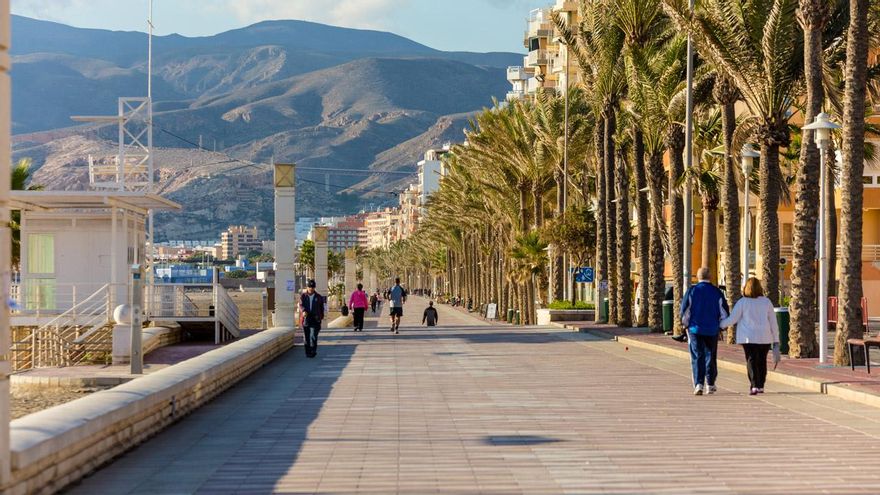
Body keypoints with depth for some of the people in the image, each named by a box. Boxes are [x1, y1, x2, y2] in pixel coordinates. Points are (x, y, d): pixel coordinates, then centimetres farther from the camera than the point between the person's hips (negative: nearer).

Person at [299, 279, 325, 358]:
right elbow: (301, 305, -8)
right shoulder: (303, 296, 7)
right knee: (306, 337, 5)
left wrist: (321, 317, 15)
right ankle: (308, 352, 16)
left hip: (315, 320, -1)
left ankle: (313, 352, -9)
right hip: (305, 319, 1)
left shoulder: (319, 297, 9)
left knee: (313, 336, -13)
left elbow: (322, 308, 15)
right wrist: (303, 311, -28)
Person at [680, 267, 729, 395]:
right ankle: (710, 384, 19)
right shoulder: (717, 292, -1)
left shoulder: (692, 291, -4)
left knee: (697, 357, 0)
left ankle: (698, 384, -13)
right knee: (711, 357, 14)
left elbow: (684, 309, -4)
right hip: (712, 330, 1)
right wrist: (720, 326, 14)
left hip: (695, 329, -1)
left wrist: (686, 324, 11)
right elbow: (724, 312, 1)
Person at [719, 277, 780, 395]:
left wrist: (721, 324, 14)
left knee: (751, 361, -3)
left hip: (749, 337, -3)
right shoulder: (766, 302, 6)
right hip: (765, 337, 3)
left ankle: (754, 386, -16)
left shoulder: (742, 302, -3)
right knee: (762, 361, 13)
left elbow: (732, 319, -5)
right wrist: (776, 340, 12)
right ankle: (761, 386, 20)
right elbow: (773, 322, 8)